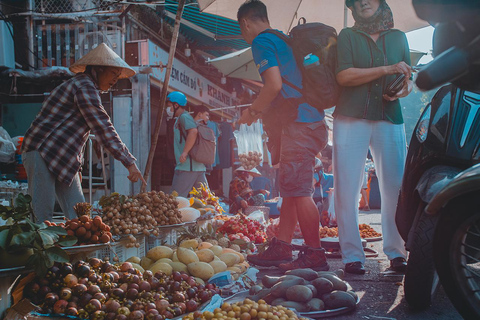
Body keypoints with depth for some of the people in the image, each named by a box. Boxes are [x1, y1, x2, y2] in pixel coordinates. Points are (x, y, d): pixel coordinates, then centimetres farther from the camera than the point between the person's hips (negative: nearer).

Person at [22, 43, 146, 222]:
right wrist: (129, 162, -24)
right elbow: (103, 128, -22)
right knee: (42, 215, -10)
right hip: (42, 153, -10)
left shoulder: (86, 87, 20)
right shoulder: (83, 85, -13)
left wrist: (77, 165, 19)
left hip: (63, 159, 10)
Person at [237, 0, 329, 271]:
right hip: (311, 121, 10)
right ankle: (281, 248, 18)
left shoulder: (262, 42, -6)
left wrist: (253, 111, -3)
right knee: (291, 189, 12)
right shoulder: (282, 40, 23)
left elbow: (274, 85, -18)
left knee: (299, 191, -7)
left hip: (299, 124, -10)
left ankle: (315, 256, -3)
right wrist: (262, 111, 26)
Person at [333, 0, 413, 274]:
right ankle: (353, 255, 2)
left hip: (389, 119, 2)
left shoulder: (398, 37, 18)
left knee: (396, 188, -5)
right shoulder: (348, 36, 10)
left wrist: (405, 88, -8)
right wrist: (386, 70, -11)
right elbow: (344, 76, -5)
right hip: (351, 118, -2)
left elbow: (408, 78, 16)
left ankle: (397, 252, 6)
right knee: (347, 190, -4)